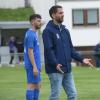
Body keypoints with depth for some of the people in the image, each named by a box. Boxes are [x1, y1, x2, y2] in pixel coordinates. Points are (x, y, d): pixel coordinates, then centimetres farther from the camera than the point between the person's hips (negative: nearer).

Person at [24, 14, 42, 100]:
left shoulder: (34, 33, 15)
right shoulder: (31, 35, -15)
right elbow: (30, 52, -19)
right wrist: (34, 67, -21)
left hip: (35, 65, 10)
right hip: (32, 65, -10)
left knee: (38, 85, 13)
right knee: (32, 86, -7)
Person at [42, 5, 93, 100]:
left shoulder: (65, 30, 16)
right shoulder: (48, 31, -7)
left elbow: (71, 49, 19)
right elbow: (48, 50, -17)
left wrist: (81, 59, 8)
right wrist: (55, 64, -28)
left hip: (67, 69, 7)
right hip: (55, 70, -7)